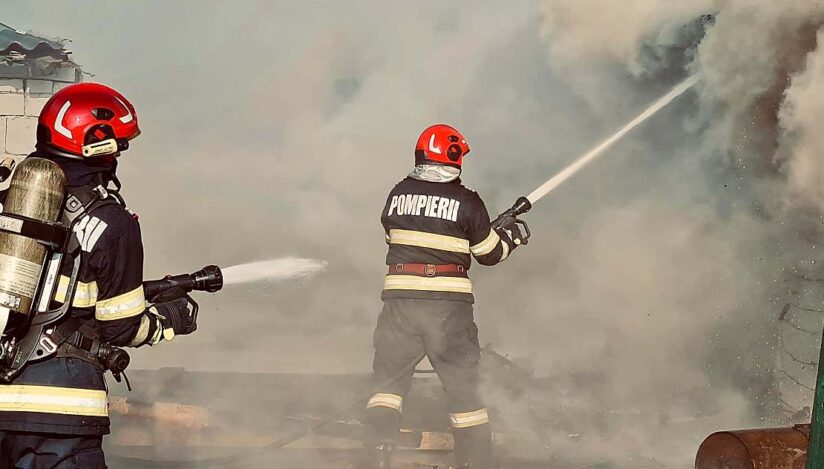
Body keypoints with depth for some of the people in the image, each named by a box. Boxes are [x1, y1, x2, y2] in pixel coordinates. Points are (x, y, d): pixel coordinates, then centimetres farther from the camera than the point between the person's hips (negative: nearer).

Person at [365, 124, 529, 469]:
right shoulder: (466, 201, -4)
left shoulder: (399, 194, 4)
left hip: (400, 298, 2)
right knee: (462, 386, 10)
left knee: (390, 377, 12)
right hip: (448, 303, -2)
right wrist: (511, 237, 26)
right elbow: (490, 253, 4)